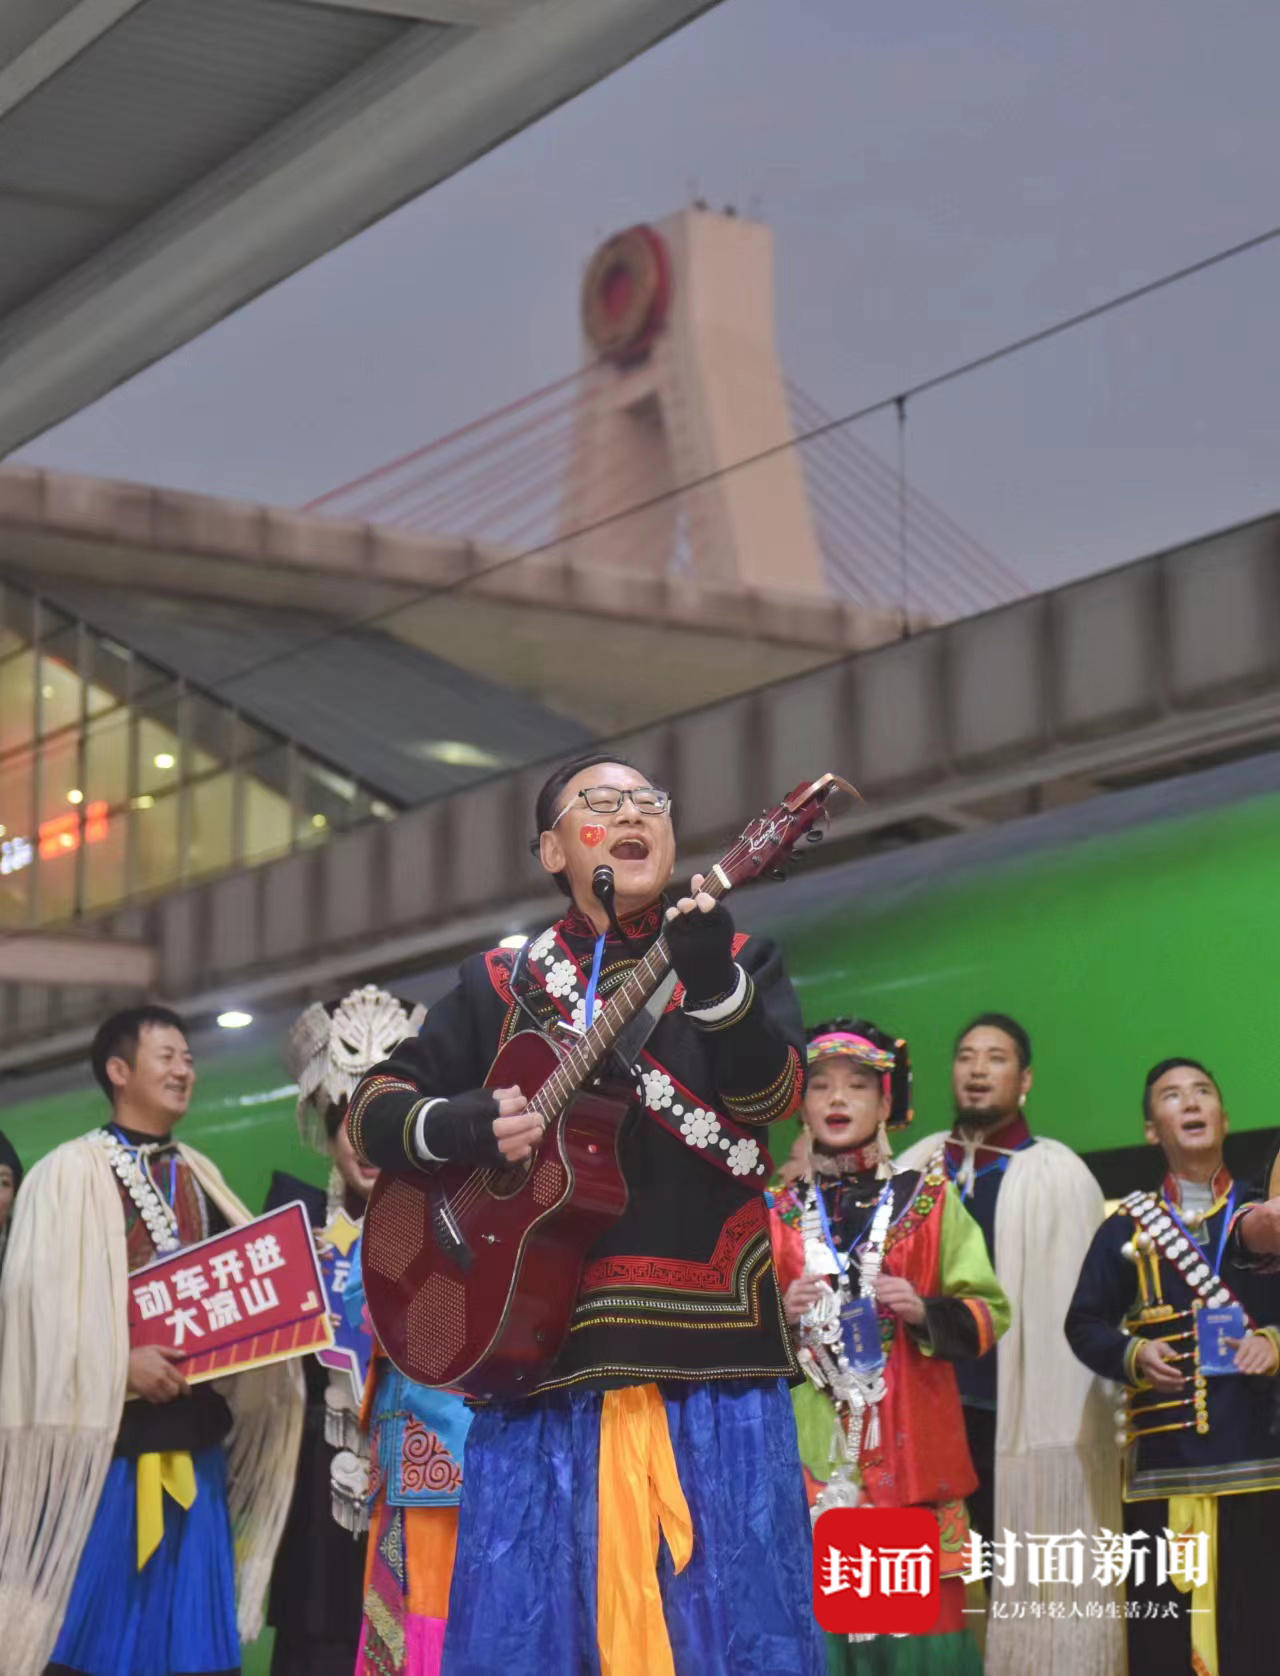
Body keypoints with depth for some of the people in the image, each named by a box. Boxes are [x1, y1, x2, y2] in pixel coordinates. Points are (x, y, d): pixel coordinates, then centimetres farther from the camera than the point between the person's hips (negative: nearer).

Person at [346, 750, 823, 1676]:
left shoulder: (740, 961, 12)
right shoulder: (502, 981, 15)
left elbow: (773, 1093, -7)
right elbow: (372, 1109, 13)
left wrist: (713, 981, -26)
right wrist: (461, 1125, -9)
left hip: (710, 1345, -1)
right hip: (542, 1346, 1)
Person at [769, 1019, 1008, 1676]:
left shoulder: (929, 1203, 9)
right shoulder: (780, 1216, 13)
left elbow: (990, 1313, 6)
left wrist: (925, 1312, -12)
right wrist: (781, 1316, -5)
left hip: (912, 1449, -1)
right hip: (813, 1453, 1)